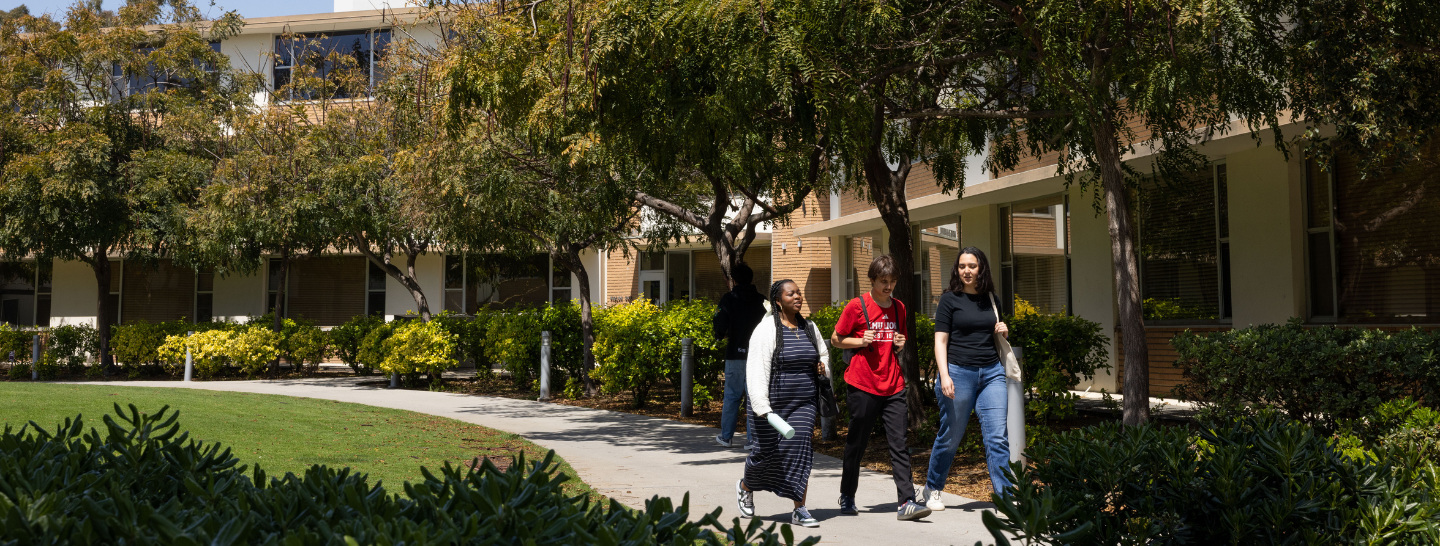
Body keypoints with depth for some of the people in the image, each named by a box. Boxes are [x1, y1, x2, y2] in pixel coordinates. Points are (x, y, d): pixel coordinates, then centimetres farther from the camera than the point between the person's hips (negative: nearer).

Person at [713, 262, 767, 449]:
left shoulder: (728, 299, -5)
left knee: (732, 396, 9)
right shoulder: (761, 300, 0)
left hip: (735, 355, -1)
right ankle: (753, 439, 2)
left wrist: (720, 335, 12)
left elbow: (721, 328, -9)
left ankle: (726, 437, 16)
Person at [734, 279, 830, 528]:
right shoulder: (766, 330, -9)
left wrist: (823, 366, 4)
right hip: (773, 403, -4)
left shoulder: (809, 328, 10)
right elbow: (756, 371, -17)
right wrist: (764, 409, -25)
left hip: (804, 404, 4)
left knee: (799, 449, -9)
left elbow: (824, 354, 29)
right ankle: (745, 487, 36)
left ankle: (800, 510, -4)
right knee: (767, 450, 5)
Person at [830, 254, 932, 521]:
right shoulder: (857, 306, -3)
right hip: (862, 385, -3)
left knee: (899, 444, -6)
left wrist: (900, 345, 0)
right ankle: (847, 497, 24)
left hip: (893, 386, 4)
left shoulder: (899, 308, 12)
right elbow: (836, 339, 3)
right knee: (857, 443, 6)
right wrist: (861, 341, -13)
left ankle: (907, 502, -9)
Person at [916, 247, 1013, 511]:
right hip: (959, 372, -3)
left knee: (998, 436, -5)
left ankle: (1006, 495, -4)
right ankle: (931, 489, 25)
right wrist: (944, 375, -14)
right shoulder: (950, 300, 0)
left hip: (992, 373, 3)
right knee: (950, 436, 6)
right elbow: (940, 341, -3)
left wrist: (1003, 332, 4)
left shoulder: (991, 299, 13)